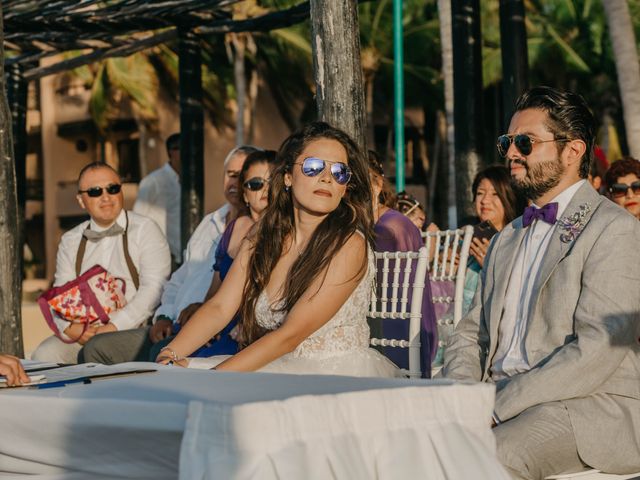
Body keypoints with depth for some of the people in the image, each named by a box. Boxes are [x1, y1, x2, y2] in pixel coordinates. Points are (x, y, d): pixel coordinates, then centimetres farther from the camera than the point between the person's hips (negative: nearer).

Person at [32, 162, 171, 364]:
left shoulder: (144, 230, 2)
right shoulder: (70, 241, 18)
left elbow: (154, 287, -9)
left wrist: (113, 327, -18)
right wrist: (72, 328, -11)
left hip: (134, 329, -4)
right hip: (82, 335, 5)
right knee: (43, 355, -23)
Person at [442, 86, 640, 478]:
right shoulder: (507, 239, 23)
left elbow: (596, 351, -15)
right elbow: (472, 332, 20)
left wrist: (499, 403, -18)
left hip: (592, 407, -6)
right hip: (499, 401, 7)